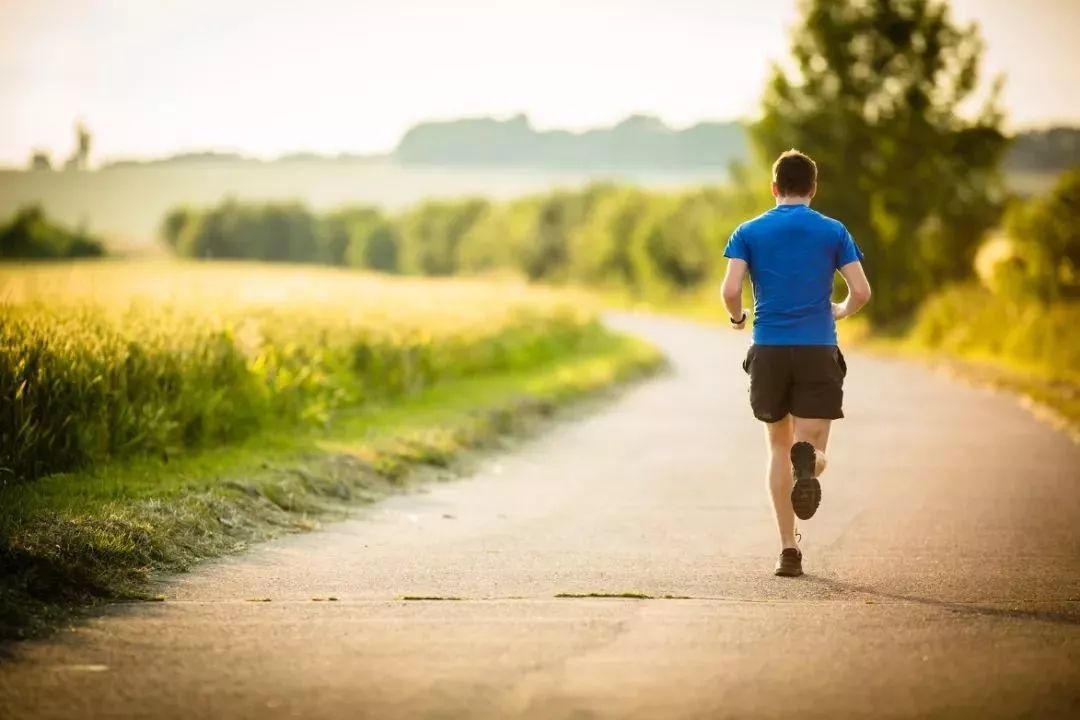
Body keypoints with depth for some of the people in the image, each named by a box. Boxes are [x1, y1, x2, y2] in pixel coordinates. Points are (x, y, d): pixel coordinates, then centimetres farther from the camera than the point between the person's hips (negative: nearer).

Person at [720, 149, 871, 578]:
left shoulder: (749, 232, 5)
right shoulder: (833, 232, 5)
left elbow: (730, 290, -7)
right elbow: (861, 291, -1)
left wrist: (737, 318, 15)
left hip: (768, 350, 1)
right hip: (818, 350, -1)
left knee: (779, 448, 15)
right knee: (813, 450, 1)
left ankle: (789, 550, 10)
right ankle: (807, 461, -39)